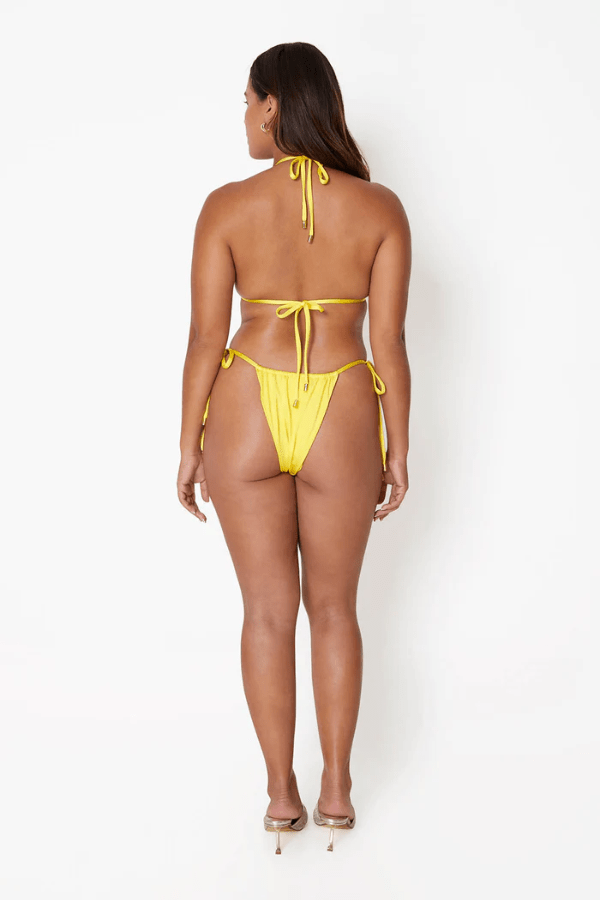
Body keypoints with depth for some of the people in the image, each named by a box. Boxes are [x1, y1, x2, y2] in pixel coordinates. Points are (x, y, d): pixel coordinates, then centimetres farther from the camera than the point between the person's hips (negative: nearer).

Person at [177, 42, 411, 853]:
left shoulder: (228, 206, -7)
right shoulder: (379, 209, -5)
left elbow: (205, 341, -6)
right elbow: (390, 345, -6)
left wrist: (189, 446, 4)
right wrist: (398, 449, 5)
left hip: (245, 415, 0)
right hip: (340, 420, 0)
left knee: (268, 611, 11)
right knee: (334, 607, 17)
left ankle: (282, 794, 19)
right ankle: (337, 789, 21)